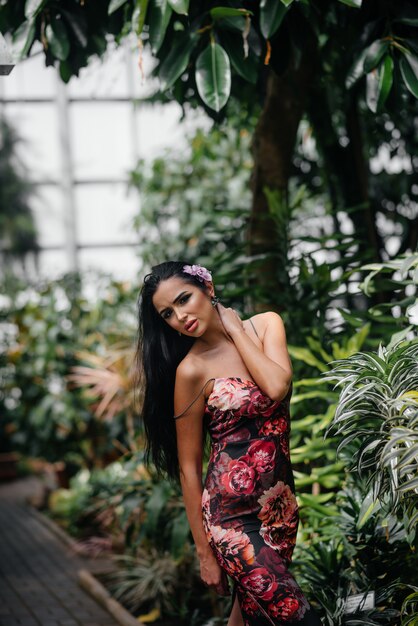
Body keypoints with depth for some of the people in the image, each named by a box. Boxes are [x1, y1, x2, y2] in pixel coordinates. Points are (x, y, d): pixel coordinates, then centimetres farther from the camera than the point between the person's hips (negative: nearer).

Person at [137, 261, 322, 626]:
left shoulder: (266, 325, 1)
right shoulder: (191, 370, -10)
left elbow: (277, 387, -18)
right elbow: (188, 467, -6)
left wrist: (234, 327, -8)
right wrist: (204, 551, -6)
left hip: (281, 503, 5)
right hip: (232, 512, -5)